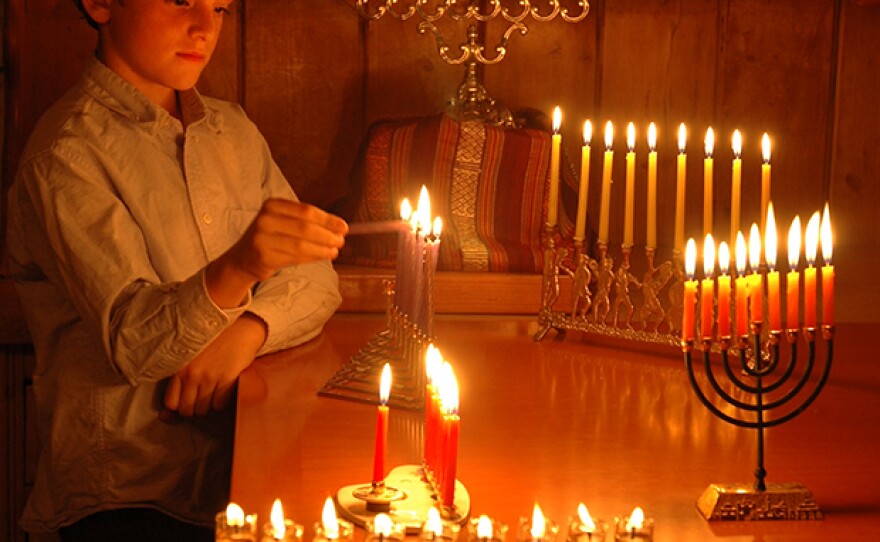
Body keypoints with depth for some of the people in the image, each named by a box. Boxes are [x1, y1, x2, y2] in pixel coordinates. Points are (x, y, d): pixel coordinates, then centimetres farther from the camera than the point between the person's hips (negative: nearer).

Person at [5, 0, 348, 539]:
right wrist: (237, 268, -39)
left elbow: (316, 279, 9)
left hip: (243, 463, 6)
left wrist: (249, 329, -13)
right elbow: (132, 346, -20)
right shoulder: (68, 154, -10)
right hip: (126, 492, -6)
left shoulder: (232, 127, 12)